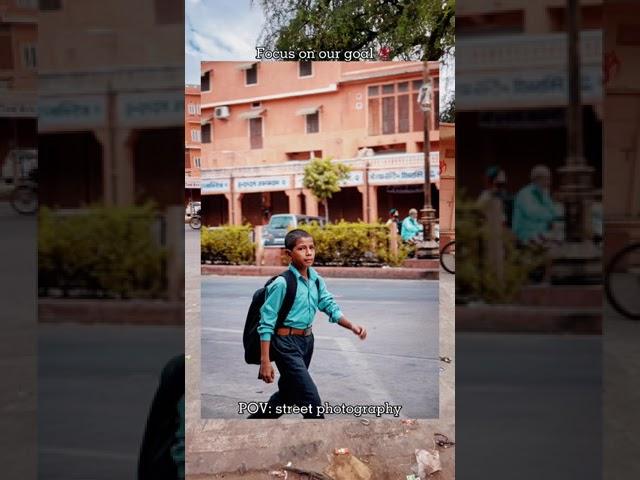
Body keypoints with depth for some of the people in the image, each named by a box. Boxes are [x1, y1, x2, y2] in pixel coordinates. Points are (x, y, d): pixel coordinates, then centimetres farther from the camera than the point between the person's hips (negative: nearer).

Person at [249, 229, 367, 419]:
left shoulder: (316, 279, 2)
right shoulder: (282, 283, -18)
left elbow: (330, 306, 5)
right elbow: (267, 323, -15)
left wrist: (352, 326, -14)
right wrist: (265, 361, -17)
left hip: (307, 341, 8)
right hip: (286, 343, -8)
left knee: (289, 393, 21)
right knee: (311, 398, -8)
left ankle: (256, 419, 42)